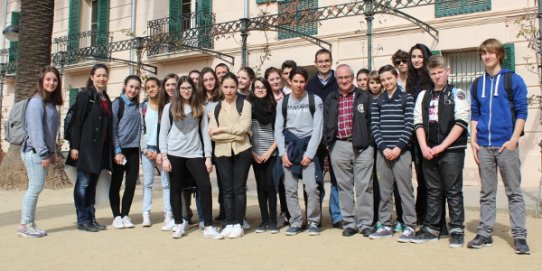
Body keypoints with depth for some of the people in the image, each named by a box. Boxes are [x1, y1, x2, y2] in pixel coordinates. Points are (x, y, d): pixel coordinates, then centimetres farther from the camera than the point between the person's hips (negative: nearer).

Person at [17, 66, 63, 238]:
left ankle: (30, 224, 16)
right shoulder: (37, 101, -11)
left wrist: (52, 151, 15)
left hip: (43, 151, 9)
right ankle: (25, 225, 1)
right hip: (34, 151, -8)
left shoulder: (51, 102, 15)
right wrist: (43, 153, -19)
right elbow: (35, 129, -17)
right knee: (35, 187, -7)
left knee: (36, 188, 10)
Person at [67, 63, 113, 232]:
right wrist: (74, 146, -16)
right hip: (86, 146, -7)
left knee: (93, 184, 11)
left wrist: (109, 149, 12)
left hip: (101, 148, 7)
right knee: (83, 183, -1)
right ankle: (82, 220, 6)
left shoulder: (107, 100, 15)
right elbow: (76, 122, -10)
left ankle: (91, 218, 18)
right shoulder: (85, 96, -4)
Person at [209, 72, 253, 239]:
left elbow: (243, 128, -12)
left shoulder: (244, 104, 3)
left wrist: (222, 129, -6)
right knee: (227, 189, 5)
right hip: (222, 152, 3)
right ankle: (229, 224, 9)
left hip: (241, 150, -3)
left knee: (239, 188, 1)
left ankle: (238, 224, 7)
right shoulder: (216, 108, 12)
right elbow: (212, 133, 0)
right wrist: (233, 134, -9)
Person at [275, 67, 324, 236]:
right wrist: (282, 153, -4)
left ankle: (313, 222, 9)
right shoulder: (282, 103, 8)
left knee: (312, 188, -9)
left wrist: (309, 153, -11)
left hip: (308, 147, -2)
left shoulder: (315, 100, 0)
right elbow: (278, 129, 7)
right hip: (289, 148, 3)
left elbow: (318, 129, -5)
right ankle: (295, 222, 15)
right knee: (290, 189, 2)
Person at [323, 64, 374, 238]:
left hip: (362, 147, -2)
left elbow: (372, 120, 1)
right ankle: (349, 223, 15)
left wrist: (369, 142, -6)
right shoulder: (330, 100, 14)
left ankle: (365, 223, 8)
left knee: (364, 186, -1)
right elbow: (326, 124, 13)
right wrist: (328, 142, 4)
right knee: (344, 187, 7)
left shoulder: (365, 97, 6)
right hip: (339, 147, 3)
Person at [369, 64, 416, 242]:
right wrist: (384, 147, -6)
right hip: (383, 152, 3)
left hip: (401, 151, -3)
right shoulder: (377, 102, 12)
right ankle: (386, 225, 16)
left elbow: (409, 125, -4)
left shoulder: (407, 99, 3)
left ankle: (410, 226, 6)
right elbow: (374, 127, 6)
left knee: (405, 190, -2)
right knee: (384, 191, 7)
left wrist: (399, 147, -12)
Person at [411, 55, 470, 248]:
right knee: (432, 192, 10)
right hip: (429, 152, 4)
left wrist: (441, 146, -12)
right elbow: (418, 123, 10)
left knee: (453, 192, 1)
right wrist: (424, 147, -4)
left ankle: (457, 231, 9)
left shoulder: (457, 94, 1)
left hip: (452, 150, -4)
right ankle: (431, 229, 17)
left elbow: (461, 122, -7)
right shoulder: (423, 95, 14)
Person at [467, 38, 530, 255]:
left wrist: (513, 140, -11)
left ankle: (519, 236, 6)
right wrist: (473, 140, 5)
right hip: (484, 146, 4)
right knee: (486, 193, 8)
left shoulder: (513, 80, 2)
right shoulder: (477, 85, 13)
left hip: (506, 145, -4)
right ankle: (484, 234, 13)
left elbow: (521, 112, -2)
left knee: (514, 192, 1)